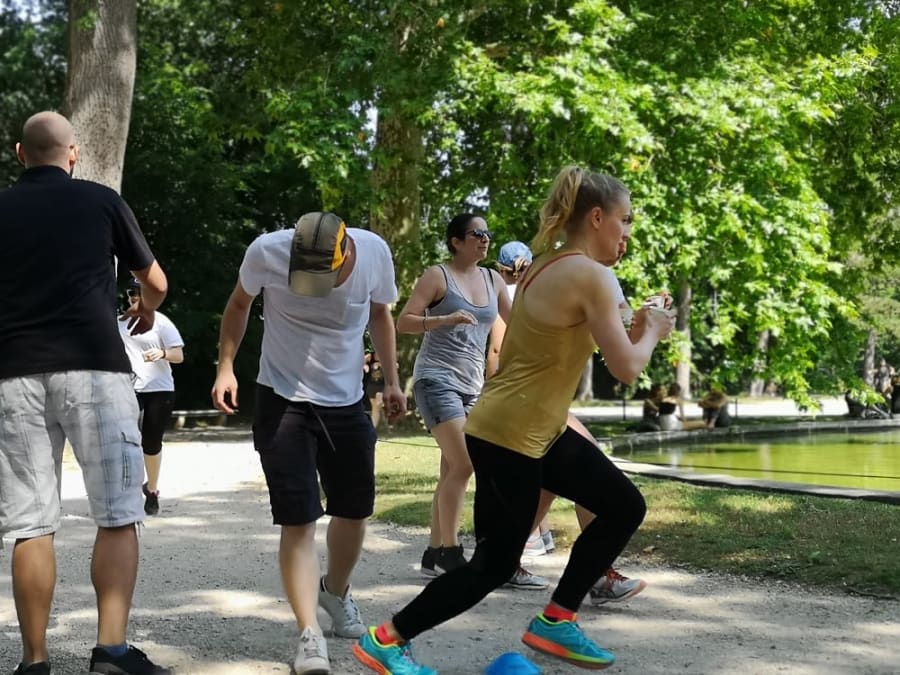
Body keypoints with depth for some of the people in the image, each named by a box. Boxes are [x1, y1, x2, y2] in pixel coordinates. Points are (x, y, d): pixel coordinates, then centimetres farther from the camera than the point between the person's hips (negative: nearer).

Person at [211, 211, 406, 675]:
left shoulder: (375, 253, -15)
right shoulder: (266, 252, -22)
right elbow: (239, 305, 0)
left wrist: (392, 382, 6)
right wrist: (226, 367, -8)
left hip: (347, 403, 3)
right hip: (283, 402, -3)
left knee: (355, 510, 14)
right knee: (299, 520, -11)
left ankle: (336, 591, 41)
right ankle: (309, 636, -8)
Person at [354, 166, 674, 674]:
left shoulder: (551, 265, 10)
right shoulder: (590, 276, -18)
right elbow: (626, 369, -18)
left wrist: (632, 328, 10)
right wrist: (652, 332, 2)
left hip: (541, 431, 10)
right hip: (507, 437, -10)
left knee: (626, 507, 12)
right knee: (496, 564, 0)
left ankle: (555, 622, 18)